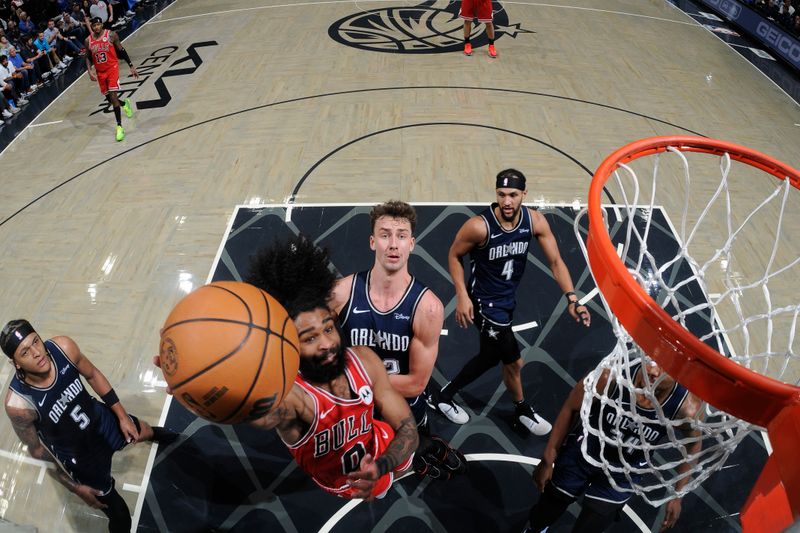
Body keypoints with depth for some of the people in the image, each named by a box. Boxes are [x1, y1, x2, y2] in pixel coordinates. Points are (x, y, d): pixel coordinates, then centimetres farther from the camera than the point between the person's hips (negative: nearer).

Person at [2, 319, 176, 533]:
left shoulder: (63, 347, -27)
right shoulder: (18, 403, -34)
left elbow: (93, 375, -6)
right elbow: (37, 450, -16)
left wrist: (122, 416, 1)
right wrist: (75, 487, -8)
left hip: (99, 417, 4)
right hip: (76, 455, -4)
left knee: (144, 431, 33)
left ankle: (161, 436, 70)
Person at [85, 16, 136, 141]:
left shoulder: (111, 35, -10)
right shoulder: (88, 41, -2)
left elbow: (121, 51, -1)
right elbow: (88, 57, 7)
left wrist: (131, 66, -4)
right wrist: (90, 71, -10)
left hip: (112, 68, -4)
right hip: (100, 72, 4)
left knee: (113, 95, -18)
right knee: (108, 98, 13)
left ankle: (119, 126, -16)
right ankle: (124, 103, 49)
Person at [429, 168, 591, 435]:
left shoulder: (535, 221, -13)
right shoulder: (479, 226, -26)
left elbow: (555, 261, -8)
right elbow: (454, 256, -11)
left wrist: (571, 298, -19)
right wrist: (462, 296, -19)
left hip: (507, 298, 7)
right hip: (485, 302, -6)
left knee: (489, 358, 20)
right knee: (513, 362, 0)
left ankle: (444, 396, 41)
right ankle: (523, 410, 32)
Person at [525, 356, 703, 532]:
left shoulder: (687, 407, -30)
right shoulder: (612, 376, -34)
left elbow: (693, 444, -5)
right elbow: (570, 409, -16)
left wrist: (677, 495, 1)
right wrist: (548, 460, -8)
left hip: (623, 472, 1)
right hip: (581, 452, 0)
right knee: (548, 507, 22)